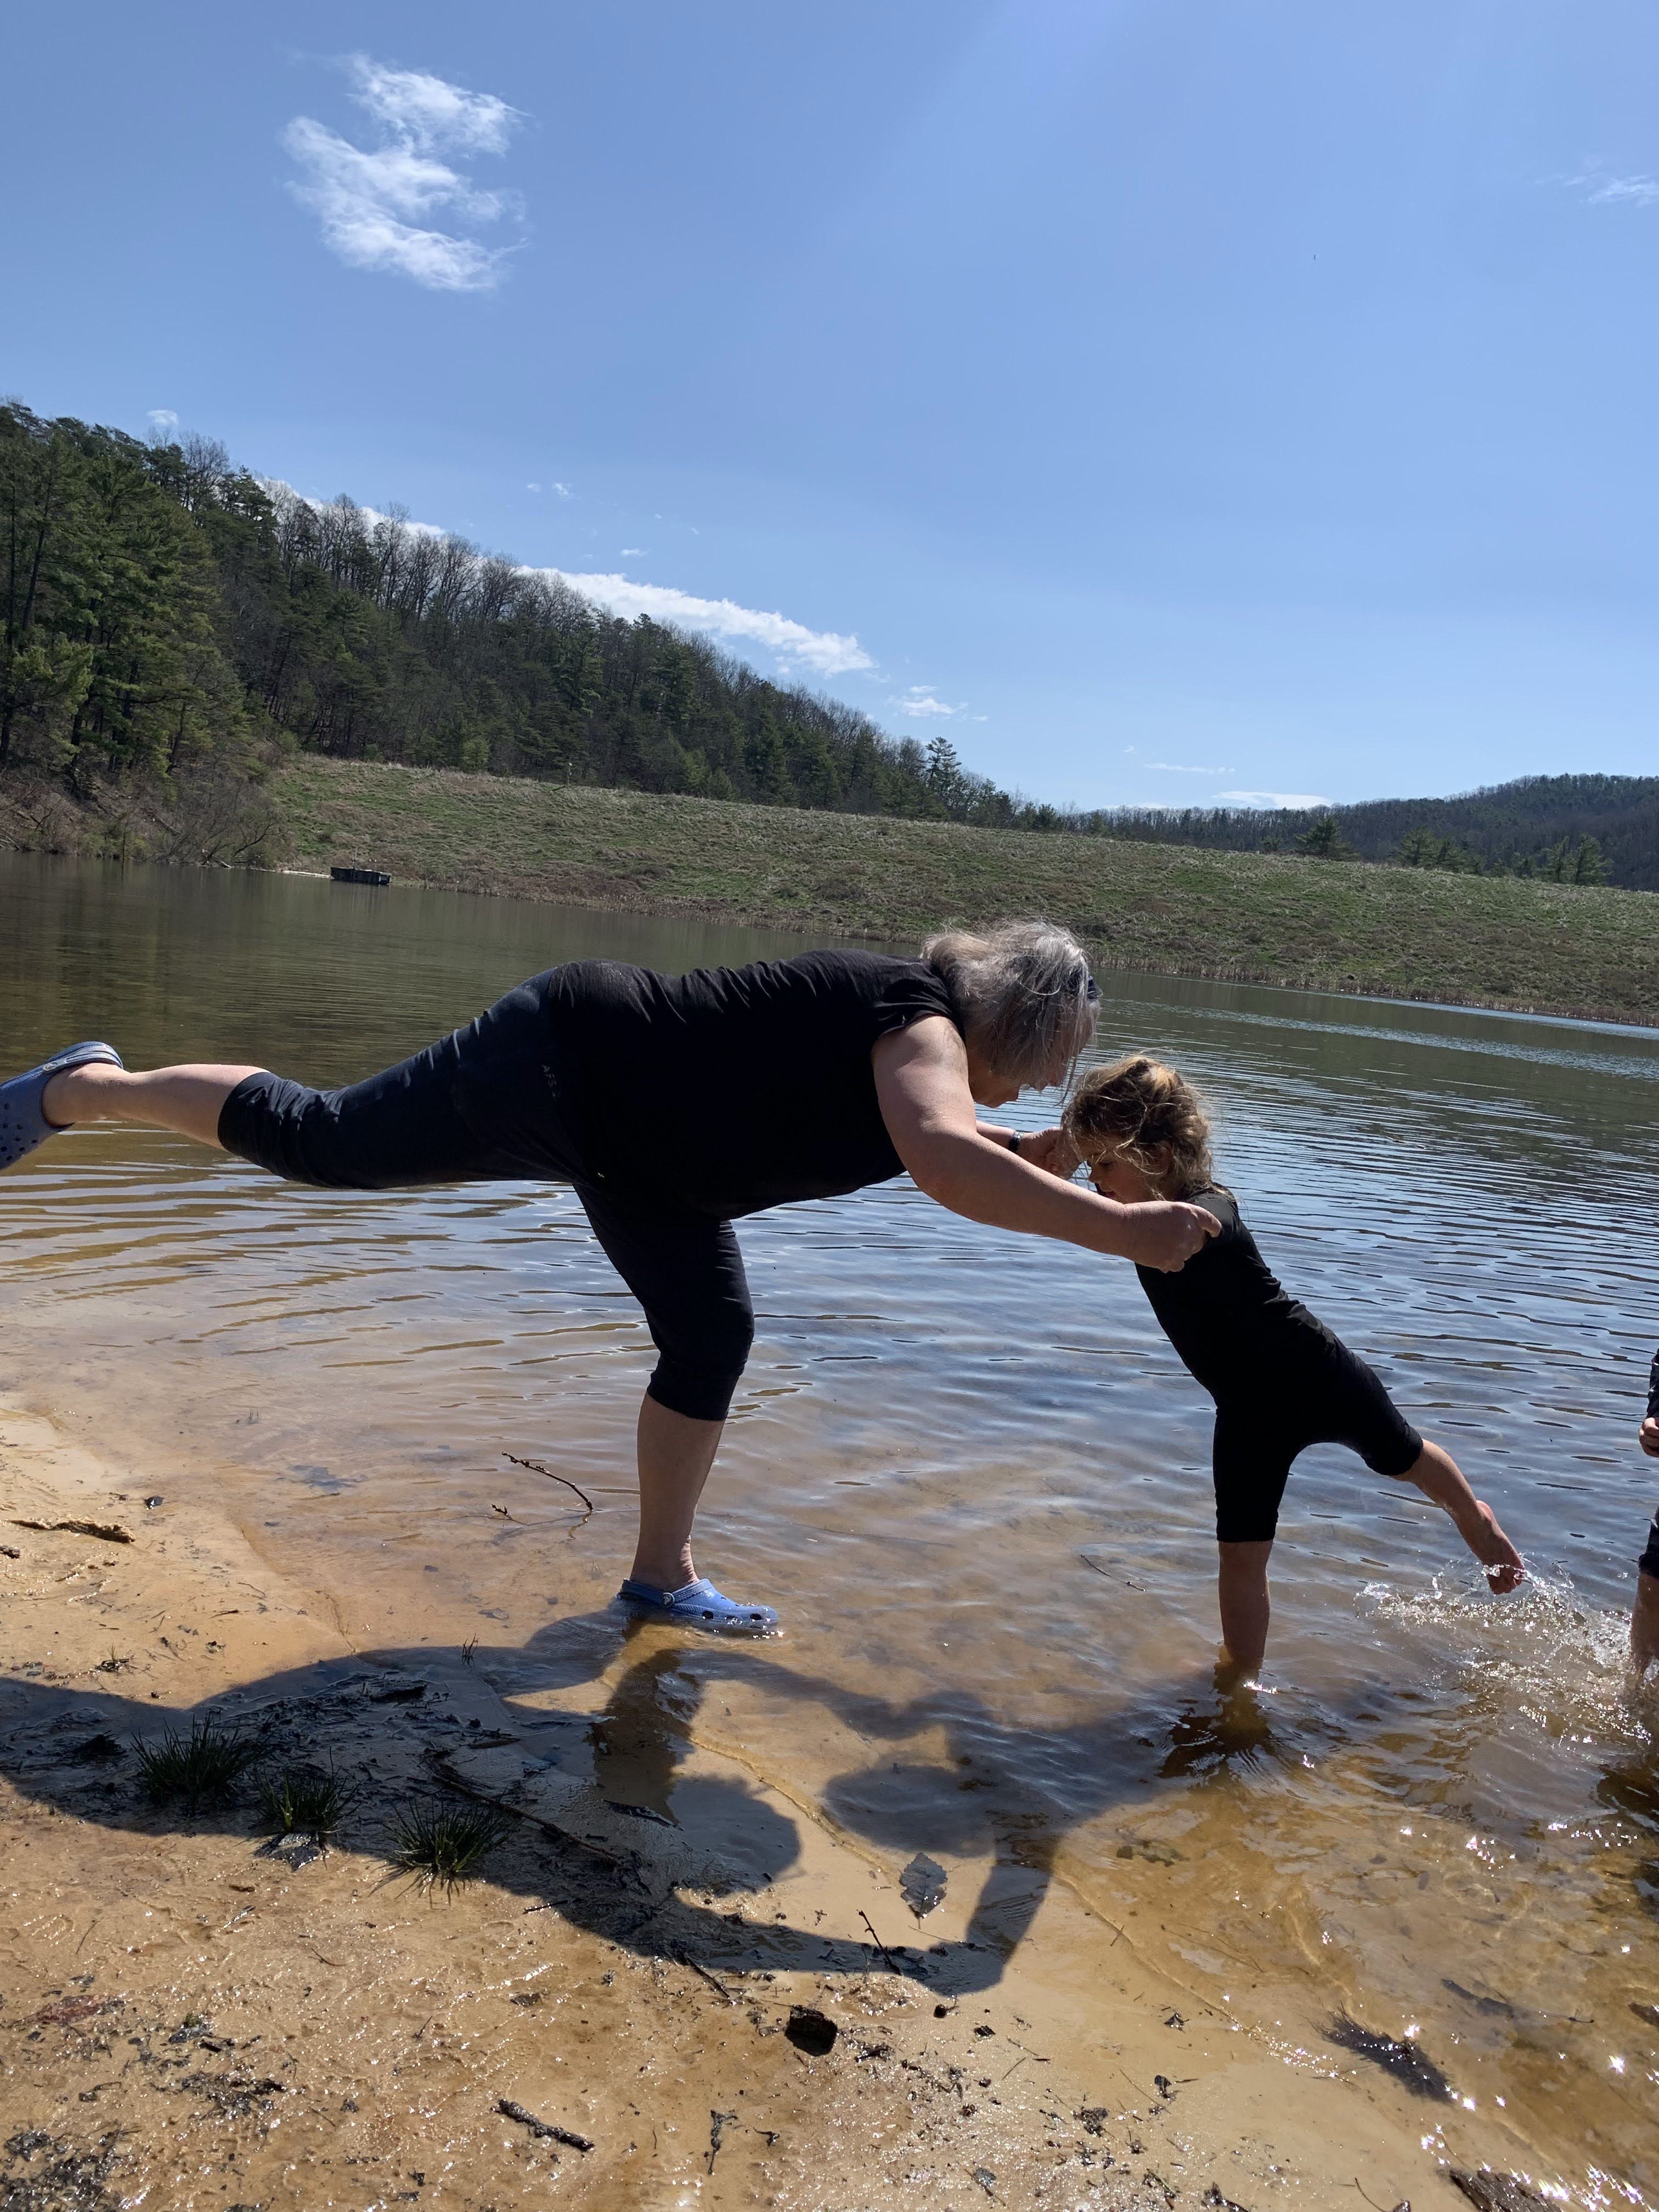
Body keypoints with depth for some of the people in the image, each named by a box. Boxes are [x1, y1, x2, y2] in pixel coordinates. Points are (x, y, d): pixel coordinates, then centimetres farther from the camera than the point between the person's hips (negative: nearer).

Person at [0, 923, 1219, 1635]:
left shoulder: (923, 1036, 4)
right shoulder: (919, 1014, -24)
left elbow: (934, 1138, 24)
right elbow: (946, 1163, -44)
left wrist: (1039, 1157, 9)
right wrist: (1118, 1229, -42)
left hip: (630, 1145, 10)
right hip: (563, 1062, -10)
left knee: (713, 1335, 8)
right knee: (320, 1139, 0)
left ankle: (662, 1577, 21)